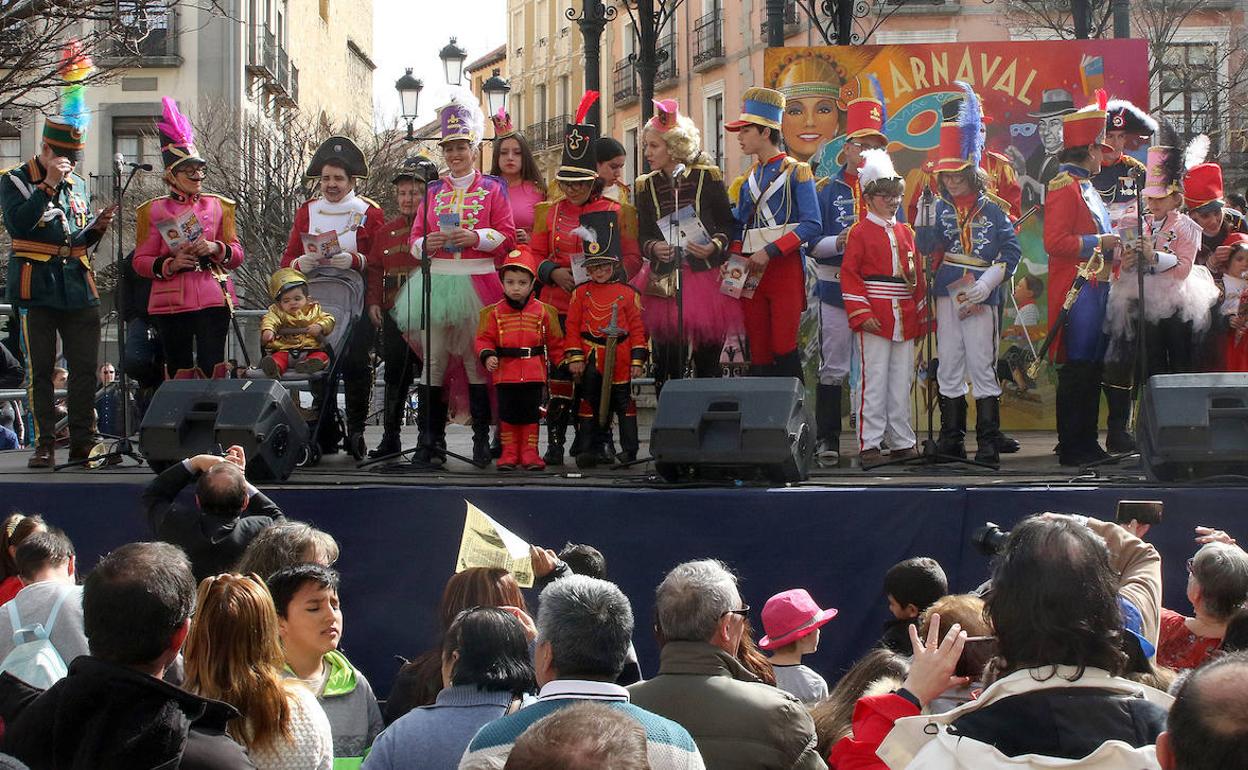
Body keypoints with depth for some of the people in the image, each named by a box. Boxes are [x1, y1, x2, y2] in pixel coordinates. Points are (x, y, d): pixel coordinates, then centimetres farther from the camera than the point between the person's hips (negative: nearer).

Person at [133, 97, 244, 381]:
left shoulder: (218, 206, 11)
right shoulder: (154, 211, 6)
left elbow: (237, 255, 11)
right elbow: (140, 261, 5)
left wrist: (215, 248, -10)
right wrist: (170, 264, -13)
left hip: (214, 299, 1)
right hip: (171, 303, -1)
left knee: (213, 367, -5)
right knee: (179, 371, 2)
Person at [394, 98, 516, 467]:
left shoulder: (492, 188, 7)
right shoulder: (432, 190, 14)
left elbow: (507, 236, 1)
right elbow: (416, 238, 15)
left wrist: (476, 237, -15)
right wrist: (427, 243, -7)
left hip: (477, 282, -2)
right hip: (437, 280, 2)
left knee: (477, 360, -1)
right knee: (433, 360, -2)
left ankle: (482, 440, 5)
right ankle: (431, 440, 2)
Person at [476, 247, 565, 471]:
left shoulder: (542, 311, 2)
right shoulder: (495, 312, 1)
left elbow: (555, 342, 6)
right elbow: (484, 338, 1)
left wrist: (562, 365, 4)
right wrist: (487, 356, -16)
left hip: (533, 374, 0)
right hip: (505, 373, 0)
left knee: (531, 413, 4)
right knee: (507, 414, 4)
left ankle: (529, 452, 12)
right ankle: (509, 453, 13)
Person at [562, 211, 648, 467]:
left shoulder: (627, 293, 2)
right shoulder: (580, 293, 6)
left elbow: (637, 328, 2)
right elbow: (572, 327, 4)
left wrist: (637, 360, -3)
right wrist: (574, 357, -3)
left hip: (620, 359, -1)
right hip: (591, 359, 1)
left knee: (623, 402, 3)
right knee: (590, 402, 6)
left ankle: (629, 449, 10)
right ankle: (591, 448, 13)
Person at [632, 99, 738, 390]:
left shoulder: (708, 177, 2)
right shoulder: (647, 186, 10)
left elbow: (729, 225, 3)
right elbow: (643, 237, 10)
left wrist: (714, 246, -16)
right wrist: (653, 248, -12)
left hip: (706, 277, -2)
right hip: (663, 285, 2)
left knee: (708, 362, 0)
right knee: (667, 366, -1)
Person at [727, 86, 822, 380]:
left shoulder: (796, 172, -3)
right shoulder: (747, 179, 16)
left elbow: (812, 225, -12)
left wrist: (769, 251, -18)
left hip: (784, 268, -6)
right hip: (751, 273, 6)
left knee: (783, 348, -11)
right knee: (758, 352, 4)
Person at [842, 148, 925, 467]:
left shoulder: (905, 232, 15)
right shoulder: (860, 232, -2)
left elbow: (917, 274, 17)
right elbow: (849, 274, -7)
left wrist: (920, 315, 13)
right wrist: (861, 313, -15)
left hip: (905, 319, 6)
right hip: (876, 318, -6)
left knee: (902, 382, 8)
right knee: (875, 381, -5)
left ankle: (902, 441, 15)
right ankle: (869, 444, 0)